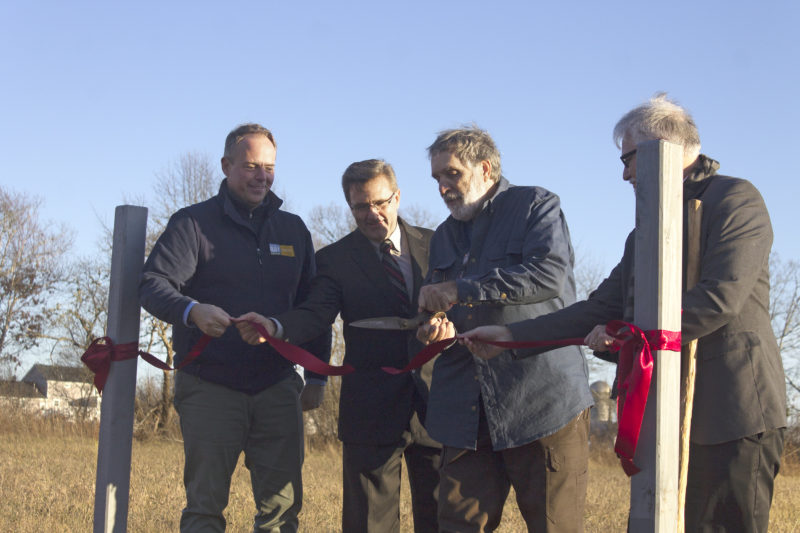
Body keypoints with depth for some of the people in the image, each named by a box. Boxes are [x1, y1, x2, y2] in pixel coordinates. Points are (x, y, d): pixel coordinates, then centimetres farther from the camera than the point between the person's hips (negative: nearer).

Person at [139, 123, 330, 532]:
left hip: (277, 388, 4)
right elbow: (152, 285, -11)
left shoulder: (293, 230, 15)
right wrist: (192, 310, -31)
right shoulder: (193, 223, 1)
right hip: (210, 387, -3)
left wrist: (317, 374, 12)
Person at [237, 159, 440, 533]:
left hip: (435, 403, 2)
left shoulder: (434, 245, 9)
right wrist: (274, 326, -32)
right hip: (373, 413, -1)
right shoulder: (335, 259, 4)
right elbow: (315, 315, -10)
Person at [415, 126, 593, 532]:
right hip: (467, 408, 6)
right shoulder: (444, 236, 23)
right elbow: (436, 309, 27)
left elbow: (550, 274, -16)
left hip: (542, 400, -5)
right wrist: (431, 331, 1)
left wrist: (460, 290, -15)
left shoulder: (536, 206, 3)